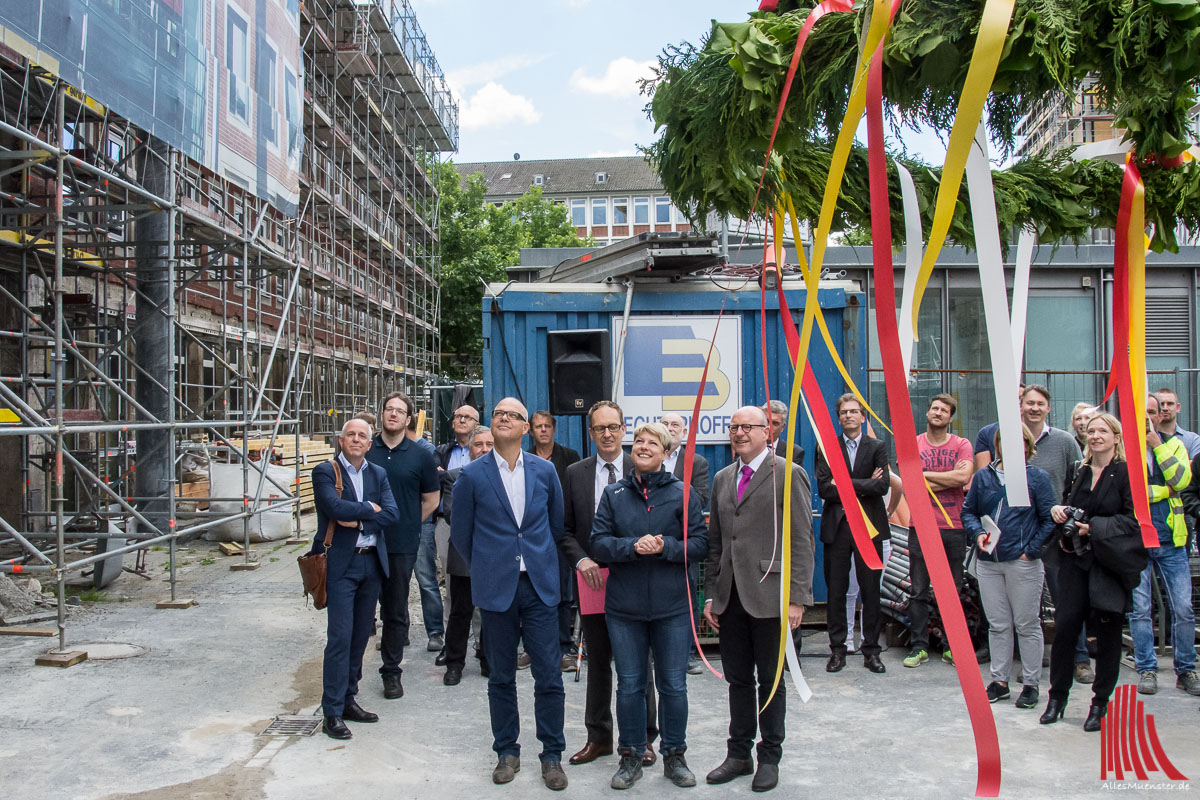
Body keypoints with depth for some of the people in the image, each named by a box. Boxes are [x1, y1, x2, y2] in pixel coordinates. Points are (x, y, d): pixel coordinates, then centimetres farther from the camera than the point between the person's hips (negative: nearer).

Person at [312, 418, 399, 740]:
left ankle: (348, 699, 23)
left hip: (372, 562, 5)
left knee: (360, 635, 11)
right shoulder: (325, 472, -3)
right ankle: (332, 711, 1)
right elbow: (336, 508, -20)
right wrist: (370, 508, -7)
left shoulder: (378, 474, 11)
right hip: (340, 563, -5)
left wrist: (359, 521, -14)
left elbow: (391, 513, -2)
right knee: (340, 637, -6)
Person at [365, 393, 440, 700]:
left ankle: (392, 671, 18)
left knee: (396, 611, 8)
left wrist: (408, 524, 6)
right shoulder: (364, 450, 4)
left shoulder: (419, 456, 4)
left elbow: (432, 498, 11)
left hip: (401, 545, 0)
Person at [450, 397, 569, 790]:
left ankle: (552, 755, 16)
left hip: (540, 586, 1)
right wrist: (489, 566, 10)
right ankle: (507, 751, 25)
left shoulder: (545, 470, 3)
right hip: (496, 589, -1)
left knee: (549, 676, 2)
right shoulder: (472, 475, -2)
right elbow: (460, 532, 6)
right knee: (501, 677, 9)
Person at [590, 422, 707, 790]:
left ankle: (674, 756, 23)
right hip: (624, 607, 1)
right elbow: (599, 542, -1)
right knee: (629, 685, 9)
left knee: (673, 685, 7)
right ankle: (631, 757, 23)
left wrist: (665, 547, -18)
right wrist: (633, 546, -18)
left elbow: (700, 543, -2)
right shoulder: (614, 493, 5)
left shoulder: (681, 492, 1)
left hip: (672, 606, -1)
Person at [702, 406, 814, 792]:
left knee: (770, 680, 7)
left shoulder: (786, 474, -5)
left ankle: (769, 757, 21)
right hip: (730, 597, 5)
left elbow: (801, 540, -8)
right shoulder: (722, 478, 14)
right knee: (737, 679, 13)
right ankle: (738, 753, 25)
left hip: (769, 596, -5)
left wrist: (796, 597, -13)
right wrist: (711, 594, 11)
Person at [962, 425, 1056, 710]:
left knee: (1027, 624, 4)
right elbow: (968, 512, 14)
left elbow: (1049, 519, -2)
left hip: (1023, 563, -3)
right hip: (988, 562, 3)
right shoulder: (983, 477, 8)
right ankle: (1000, 680, 19)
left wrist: (1031, 550, -9)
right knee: (997, 624, 10)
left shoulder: (1037, 478, -1)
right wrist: (978, 534, -4)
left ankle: (1031, 684, 14)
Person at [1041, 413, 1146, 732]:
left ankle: (1100, 703, 16)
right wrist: (1059, 511, 2)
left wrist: (1095, 527, -19)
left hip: (1109, 563, -5)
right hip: (1075, 561, 5)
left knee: (1107, 632, 2)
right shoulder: (1082, 473, 14)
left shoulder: (1127, 473, -5)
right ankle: (1057, 696, 13)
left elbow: (1133, 520, -11)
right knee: (1064, 626, 0)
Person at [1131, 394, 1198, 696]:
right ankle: (1147, 669, 13)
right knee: (1140, 609, 2)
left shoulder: (1174, 445, 9)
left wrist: (1157, 445, -10)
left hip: (1171, 540, 2)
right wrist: (1164, 490, -11)